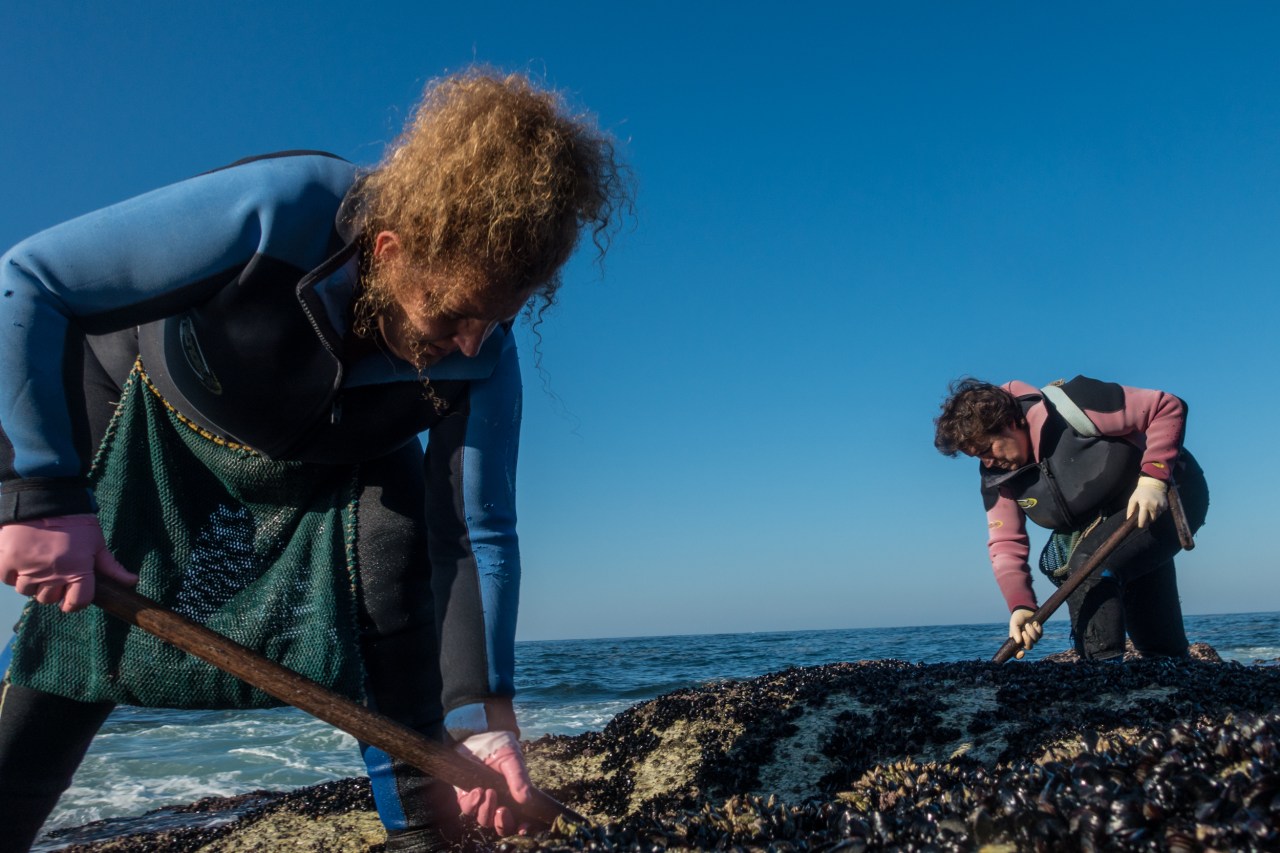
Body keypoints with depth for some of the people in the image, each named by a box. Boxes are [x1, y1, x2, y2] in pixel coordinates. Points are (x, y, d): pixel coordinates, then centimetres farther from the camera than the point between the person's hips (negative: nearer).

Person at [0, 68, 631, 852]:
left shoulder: (482, 360, -26)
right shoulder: (271, 213, -37)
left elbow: (480, 532, -19)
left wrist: (482, 712, -25)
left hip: (321, 480, 2)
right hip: (139, 426, -1)